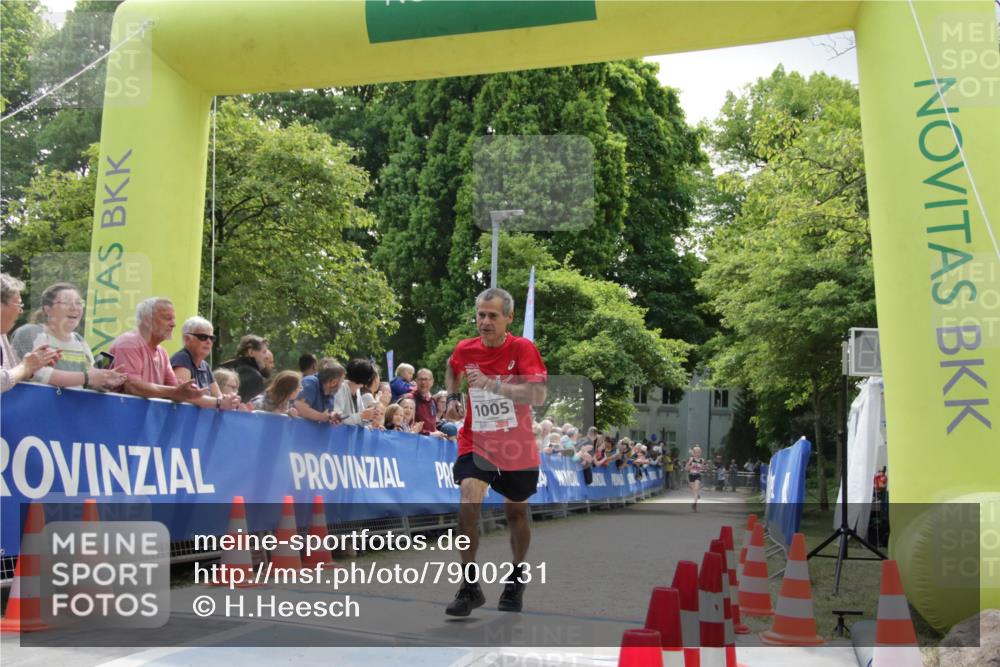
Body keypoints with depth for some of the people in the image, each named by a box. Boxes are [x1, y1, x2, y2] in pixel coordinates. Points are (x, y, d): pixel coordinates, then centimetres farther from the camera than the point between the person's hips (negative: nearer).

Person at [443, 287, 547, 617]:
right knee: (468, 502, -21)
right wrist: (453, 396, 5)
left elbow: (538, 395, -27)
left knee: (516, 511, 14)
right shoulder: (465, 349, -4)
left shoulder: (523, 348, -14)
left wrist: (491, 384, -34)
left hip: (517, 449, -1)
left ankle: (517, 576, 40)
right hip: (476, 444, 1)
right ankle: (470, 586, -10)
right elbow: (452, 367, 22)